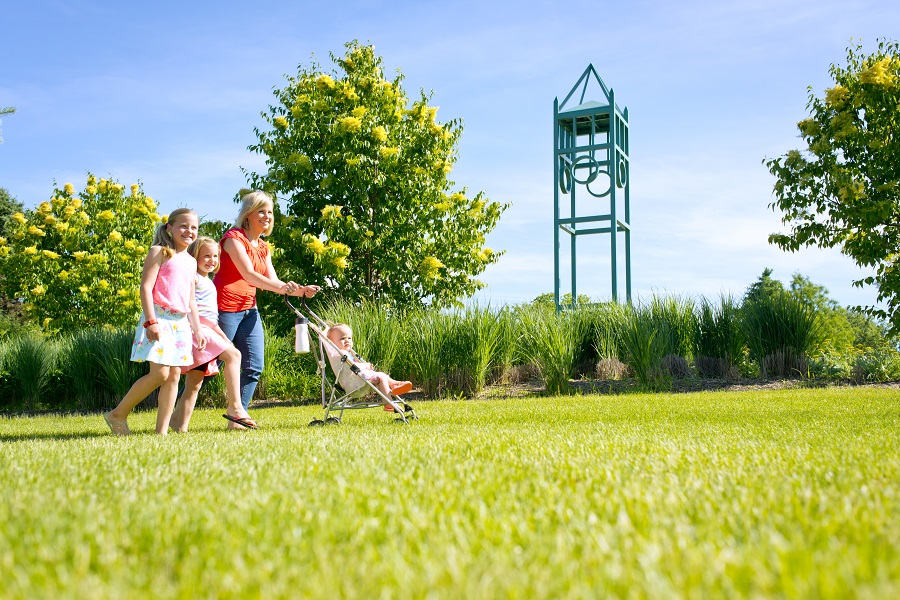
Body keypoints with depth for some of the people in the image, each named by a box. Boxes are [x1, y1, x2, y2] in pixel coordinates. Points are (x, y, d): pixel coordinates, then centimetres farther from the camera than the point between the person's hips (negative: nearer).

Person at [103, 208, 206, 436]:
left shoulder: (191, 262, 20)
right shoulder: (160, 252, -2)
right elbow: (146, 287, -11)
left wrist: (197, 330, 18)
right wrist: (151, 321, -20)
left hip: (181, 322, 7)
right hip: (159, 318, -7)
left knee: (174, 375, 1)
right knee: (160, 373, -15)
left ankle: (162, 430, 4)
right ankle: (118, 414, 1)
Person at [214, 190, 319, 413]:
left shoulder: (263, 247, 15)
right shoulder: (234, 237, -9)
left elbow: (273, 281, 7)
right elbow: (248, 274, -22)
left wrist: (300, 290, -9)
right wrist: (280, 287, -35)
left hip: (249, 310, 8)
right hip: (226, 308, -8)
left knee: (255, 367, 2)